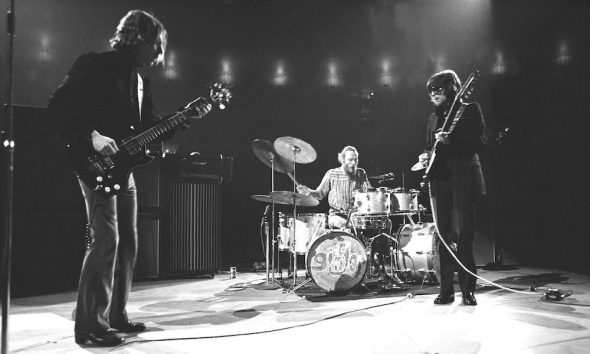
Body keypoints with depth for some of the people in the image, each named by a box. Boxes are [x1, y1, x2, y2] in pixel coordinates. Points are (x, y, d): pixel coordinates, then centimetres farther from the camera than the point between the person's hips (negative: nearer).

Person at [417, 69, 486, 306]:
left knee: (462, 234, -6)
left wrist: (451, 140, -20)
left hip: (463, 179, -5)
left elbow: (479, 142, -7)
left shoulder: (470, 110, 3)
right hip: (440, 180, 5)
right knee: (441, 236, 3)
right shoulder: (433, 118, 19)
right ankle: (446, 290, 9)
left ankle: (468, 289, 6)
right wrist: (425, 156, 2)